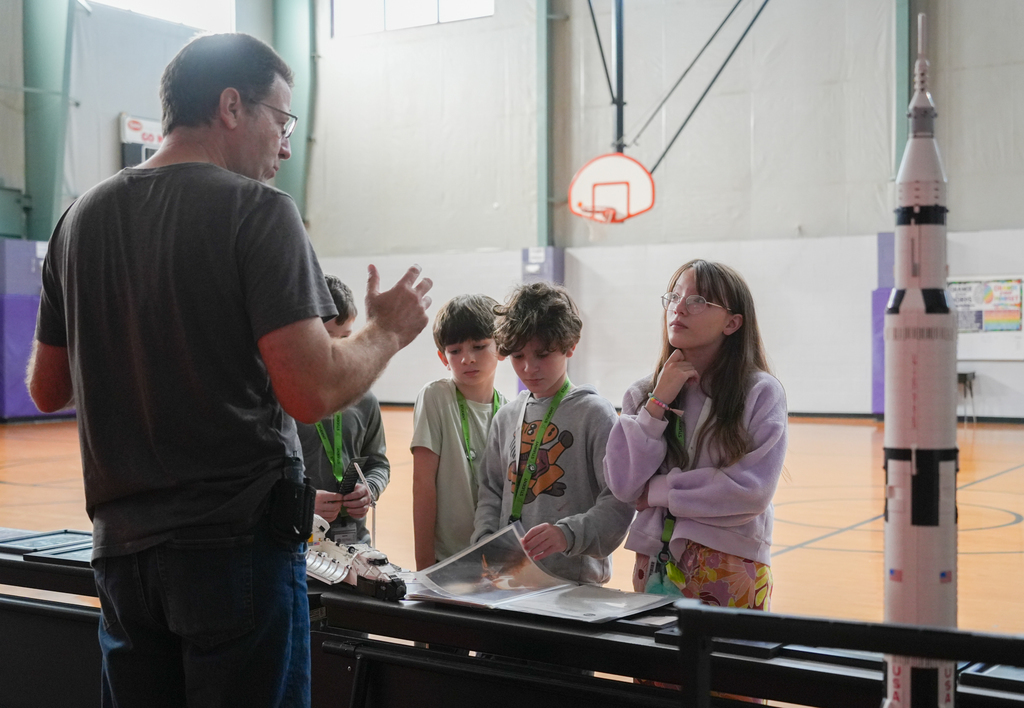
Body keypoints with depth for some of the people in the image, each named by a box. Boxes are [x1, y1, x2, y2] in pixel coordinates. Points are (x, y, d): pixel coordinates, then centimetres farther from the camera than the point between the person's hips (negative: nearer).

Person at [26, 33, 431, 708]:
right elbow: (312, 393, -19)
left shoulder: (81, 218, 7)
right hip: (238, 540, -6)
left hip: (122, 546, 6)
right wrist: (388, 331, -2)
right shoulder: (257, 210, -11)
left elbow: (46, 390, 14)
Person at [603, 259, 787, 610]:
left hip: (730, 566, -3)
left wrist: (656, 491, -10)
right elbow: (622, 484, -5)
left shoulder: (761, 393, -7)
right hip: (656, 564, 3)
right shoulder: (642, 393, 3)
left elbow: (752, 489, -16)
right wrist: (658, 404, -12)